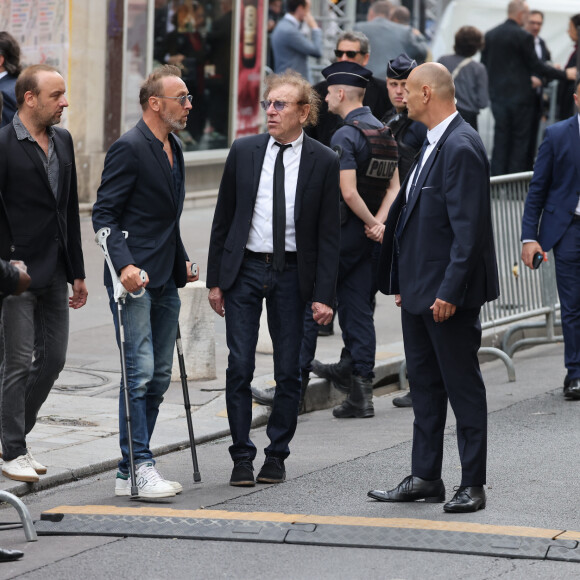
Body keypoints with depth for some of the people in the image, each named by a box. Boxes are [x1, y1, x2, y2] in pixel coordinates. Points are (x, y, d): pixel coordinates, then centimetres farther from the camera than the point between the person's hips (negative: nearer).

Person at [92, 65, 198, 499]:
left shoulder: (173, 148, 16)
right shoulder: (130, 148, -11)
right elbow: (104, 215, -14)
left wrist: (182, 263, 19)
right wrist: (124, 265, -24)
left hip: (165, 281, 9)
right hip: (135, 281, -9)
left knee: (159, 377, 8)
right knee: (140, 372, -12)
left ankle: (130, 472, 13)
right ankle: (140, 467, -10)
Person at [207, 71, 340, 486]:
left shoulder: (324, 162, -2)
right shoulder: (244, 152, 3)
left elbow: (329, 233, -2)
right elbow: (224, 218, 8)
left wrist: (323, 295, -7)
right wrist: (215, 279, 4)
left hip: (292, 273, -1)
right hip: (244, 268, 1)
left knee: (289, 370, 4)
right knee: (240, 366, -3)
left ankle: (276, 455, 17)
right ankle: (242, 457, 5)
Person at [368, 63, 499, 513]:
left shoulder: (462, 147, -18)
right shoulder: (433, 145, 13)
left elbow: (468, 228, -22)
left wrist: (450, 290, -24)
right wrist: (403, 281, 17)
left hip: (448, 292, -10)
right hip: (420, 290, 10)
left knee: (463, 387, -1)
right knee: (424, 384, 14)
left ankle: (473, 484, 5)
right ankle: (426, 478, 21)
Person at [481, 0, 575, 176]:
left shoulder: (490, 35, 6)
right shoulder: (523, 37, -13)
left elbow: (484, 64, 12)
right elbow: (536, 66, -11)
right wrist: (564, 74, -4)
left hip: (497, 95, 6)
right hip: (519, 95, -6)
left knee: (501, 137, 10)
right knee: (520, 140, 1)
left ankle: (496, 175, 7)